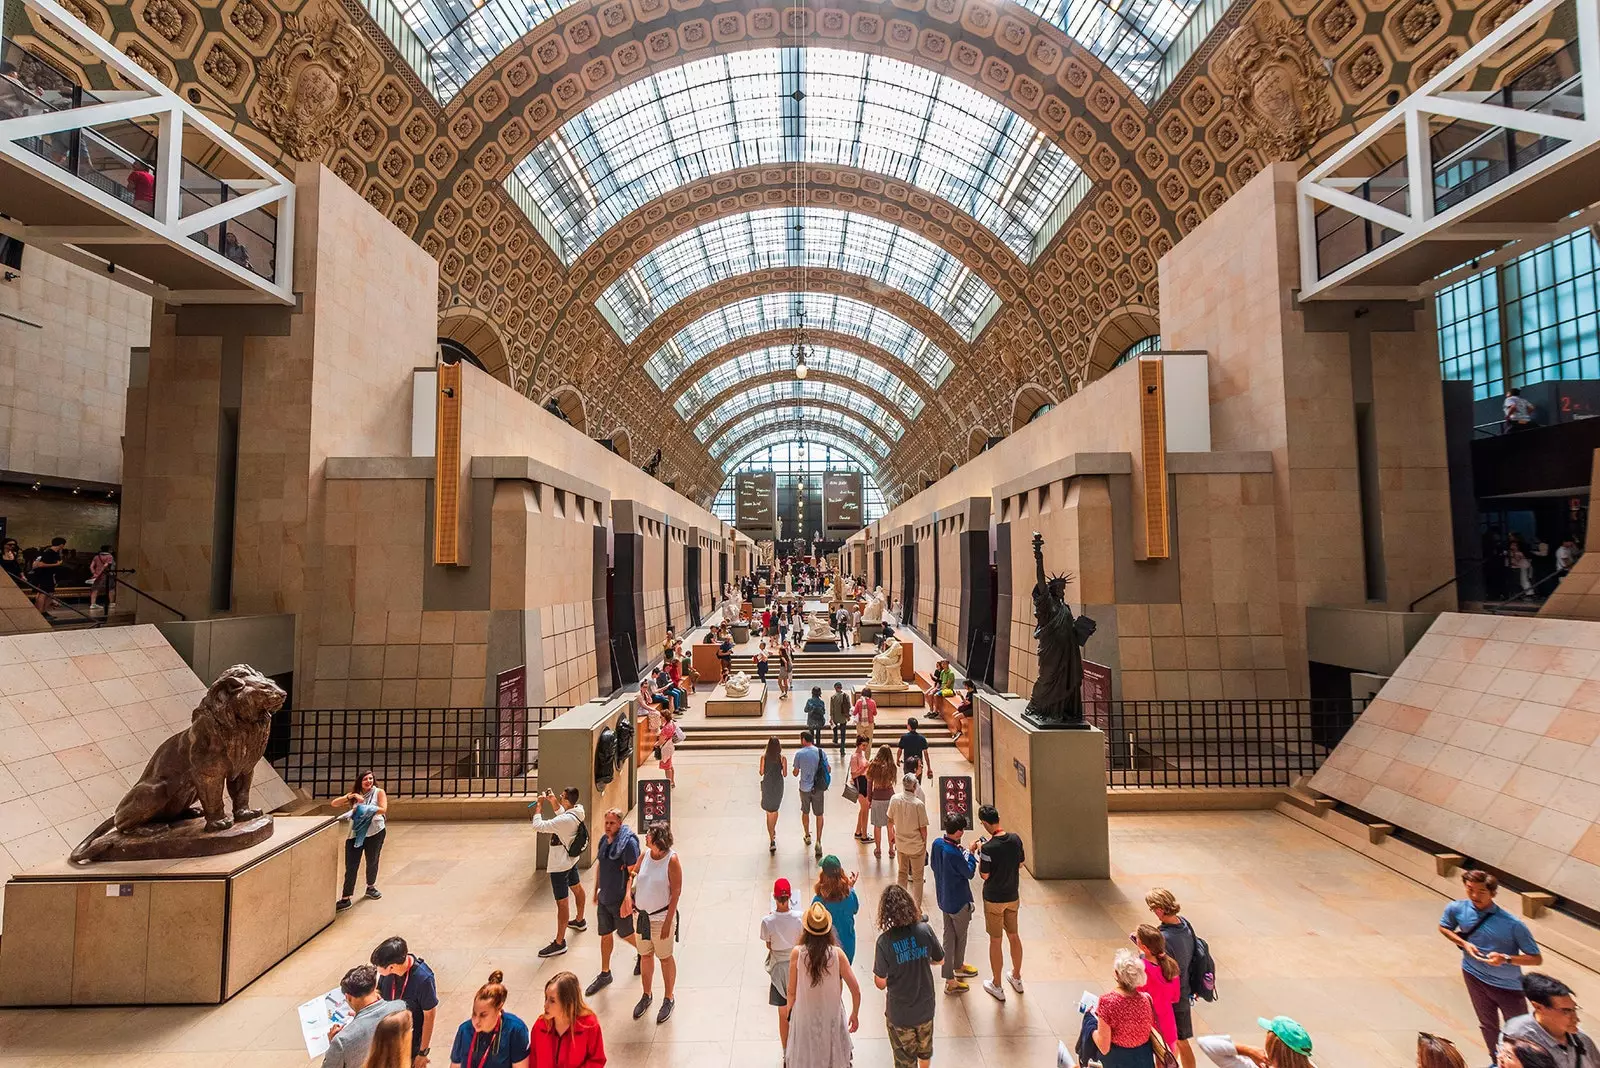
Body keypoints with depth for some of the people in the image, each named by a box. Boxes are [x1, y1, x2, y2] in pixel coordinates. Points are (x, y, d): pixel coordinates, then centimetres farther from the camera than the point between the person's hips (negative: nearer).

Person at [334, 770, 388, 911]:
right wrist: (350, 797, -16)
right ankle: (345, 899, 4)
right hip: (355, 834, 1)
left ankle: (371, 887, 36)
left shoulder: (379, 793, 0)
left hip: (375, 832, -1)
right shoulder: (355, 795, 8)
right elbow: (334, 803, -3)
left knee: (372, 862, 14)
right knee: (350, 866, -3)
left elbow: (383, 809, -13)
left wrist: (365, 808, -19)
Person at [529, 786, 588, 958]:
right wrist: (552, 800, 0)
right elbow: (560, 812, 14)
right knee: (576, 887, 27)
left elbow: (538, 826, -33)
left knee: (562, 902, -1)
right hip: (571, 859, 10)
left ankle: (559, 943, 9)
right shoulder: (576, 812, -7)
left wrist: (539, 805, -23)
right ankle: (580, 921, 49)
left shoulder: (565, 820, -34)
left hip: (560, 865, -10)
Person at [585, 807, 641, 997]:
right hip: (604, 898, 6)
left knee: (625, 933, 11)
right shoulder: (604, 840, 0)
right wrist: (596, 890, 16)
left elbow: (633, 873, -22)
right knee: (605, 935, 17)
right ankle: (605, 974, 33)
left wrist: (628, 900, -23)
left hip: (620, 900, -6)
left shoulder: (628, 842, -23)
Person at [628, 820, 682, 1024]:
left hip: (661, 918, -5)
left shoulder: (672, 860, -21)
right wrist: (629, 895, 1)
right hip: (642, 915, 5)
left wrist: (668, 922, -19)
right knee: (645, 955, 21)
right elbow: (633, 873, 14)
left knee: (665, 958, 12)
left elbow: (676, 892, -18)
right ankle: (646, 995, 42)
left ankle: (668, 999, 31)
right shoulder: (645, 854, -6)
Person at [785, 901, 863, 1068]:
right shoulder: (837, 954, -19)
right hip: (832, 1016, 0)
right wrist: (855, 1014, 4)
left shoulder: (797, 953, -19)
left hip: (804, 1017, 0)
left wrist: (790, 1011, 10)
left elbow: (791, 991, -8)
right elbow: (856, 991, -13)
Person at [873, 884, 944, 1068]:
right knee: (925, 1050, 32)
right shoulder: (925, 930, -19)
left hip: (899, 1013, -3)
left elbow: (880, 983, -16)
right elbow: (940, 960, -2)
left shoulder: (885, 941, -26)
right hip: (925, 1007, 3)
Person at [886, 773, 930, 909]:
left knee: (901, 873, 23)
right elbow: (923, 828, -17)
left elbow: (890, 820, 2)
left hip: (901, 843, 4)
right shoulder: (919, 804, -25)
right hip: (916, 846, -4)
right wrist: (924, 843, 1)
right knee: (917, 878, 14)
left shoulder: (894, 799, -12)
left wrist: (892, 834, 20)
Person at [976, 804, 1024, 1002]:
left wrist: (980, 852, -8)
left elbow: (984, 875, -18)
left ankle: (997, 986, 24)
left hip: (994, 899, -5)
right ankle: (1017, 978, 39)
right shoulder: (1015, 839, -11)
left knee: (995, 941, 10)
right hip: (1012, 896, 5)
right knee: (1014, 936, 22)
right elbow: (1020, 864, 5)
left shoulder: (988, 847, -28)